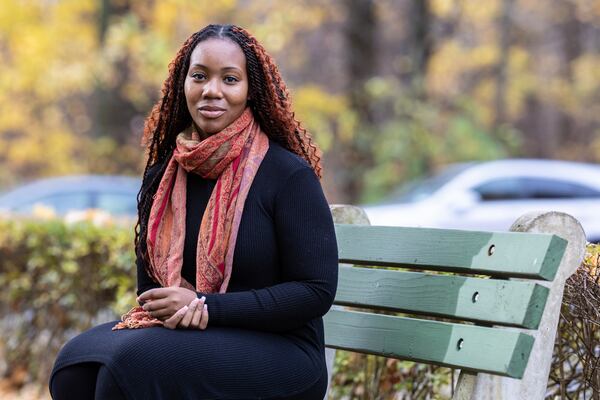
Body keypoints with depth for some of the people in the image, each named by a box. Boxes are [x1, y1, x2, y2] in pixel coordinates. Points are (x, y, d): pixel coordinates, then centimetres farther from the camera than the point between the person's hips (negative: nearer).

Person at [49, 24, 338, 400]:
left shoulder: (289, 174, -9)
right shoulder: (163, 175, 9)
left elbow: (317, 292, -11)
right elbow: (149, 279, 18)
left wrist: (206, 306, -16)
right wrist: (175, 305, -8)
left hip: (276, 351, -5)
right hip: (186, 337, 5)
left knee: (135, 362, -30)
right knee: (77, 360, -23)